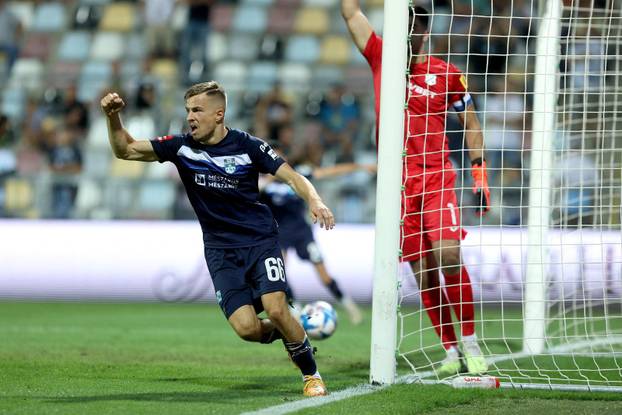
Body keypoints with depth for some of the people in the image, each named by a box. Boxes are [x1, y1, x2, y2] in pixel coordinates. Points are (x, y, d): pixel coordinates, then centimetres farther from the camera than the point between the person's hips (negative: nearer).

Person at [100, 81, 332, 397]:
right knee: (247, 328, -16)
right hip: (220, 250, 2)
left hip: (260, 240, -2)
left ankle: (311, 374, 2)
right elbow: (125, 150, 1)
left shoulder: (247, 146, -8)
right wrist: (113, 117, -16)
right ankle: (282, 333, 20)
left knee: (276, 309, -22)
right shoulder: (182, 147, -2)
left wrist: (315, 201, -26)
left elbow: (293, 177, -7)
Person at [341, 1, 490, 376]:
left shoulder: (446, 74, 1)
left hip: (437, 178, -3)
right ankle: (452, 353, 7)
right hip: (398, 184, 3)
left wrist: (480, 174, 4)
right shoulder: (381, 58, 7)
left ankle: (471, 345, -8)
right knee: (422, 273, 0)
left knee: (448, 255, -18)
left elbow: (471, 124, 10)